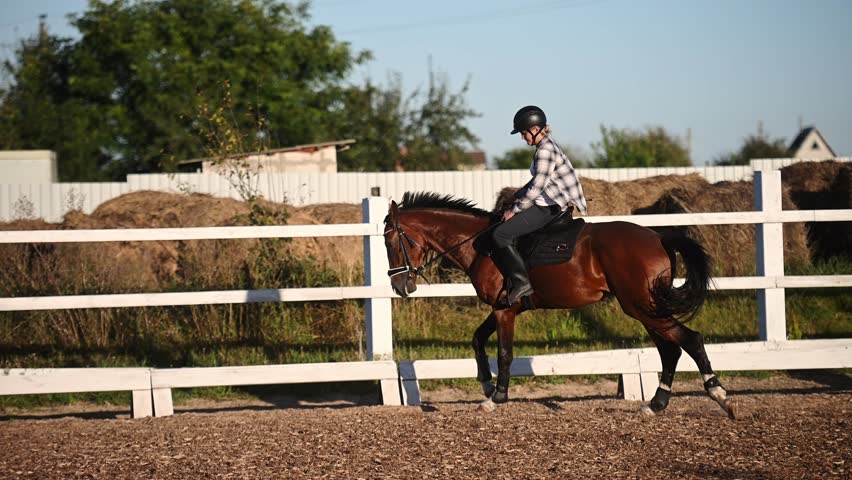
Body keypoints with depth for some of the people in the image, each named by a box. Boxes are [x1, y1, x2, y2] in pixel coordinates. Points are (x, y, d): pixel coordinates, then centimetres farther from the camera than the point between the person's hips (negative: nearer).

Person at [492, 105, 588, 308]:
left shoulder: (545, 151, -18)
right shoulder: (546, 147, 15)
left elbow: (536, 188, -21)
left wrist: (514, 210, -13)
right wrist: (517, 197, 14)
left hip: (551, 208, -11)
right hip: (550, 204, 11)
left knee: (501, 234, -17)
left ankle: (521, 282, -18)